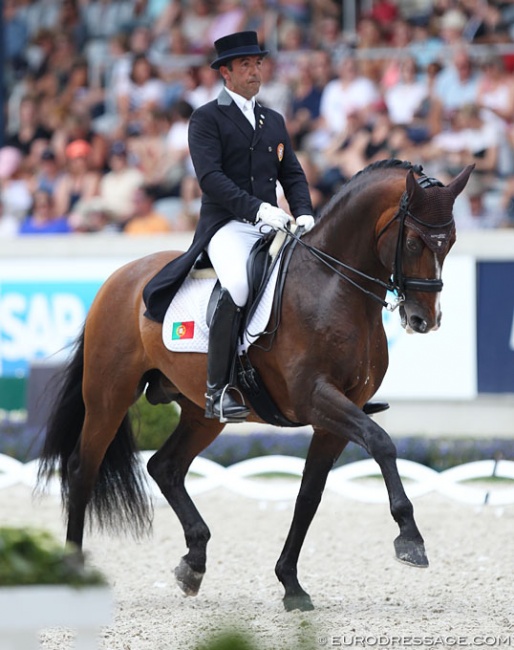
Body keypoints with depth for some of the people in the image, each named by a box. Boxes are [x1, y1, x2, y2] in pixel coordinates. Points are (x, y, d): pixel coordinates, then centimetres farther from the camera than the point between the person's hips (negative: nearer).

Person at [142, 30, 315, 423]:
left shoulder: (274, 121, 22)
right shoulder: (207, 119, 2)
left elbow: (293, 174, 20)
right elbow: (211, 177, -11)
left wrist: (304, 213, -1)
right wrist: (256, 209, -23)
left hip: (271, 226, 6)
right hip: (226, 225, -6)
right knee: (238, 288, -34)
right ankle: (217, 391, -27)